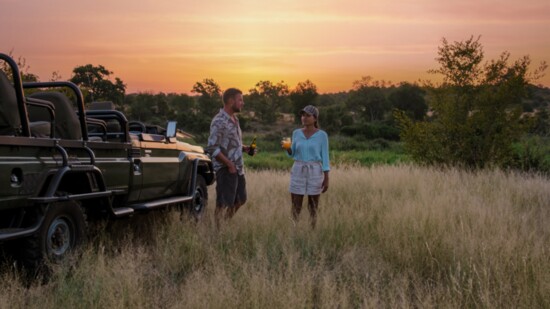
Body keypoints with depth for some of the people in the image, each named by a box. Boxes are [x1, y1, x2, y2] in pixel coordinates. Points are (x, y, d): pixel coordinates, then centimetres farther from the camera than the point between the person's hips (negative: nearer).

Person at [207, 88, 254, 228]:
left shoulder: (234, 119, 12)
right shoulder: (219, 121, -16)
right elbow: (213, 147, -21)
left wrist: (244, 148, 4)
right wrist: (229, 164, -19)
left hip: (238, 168, 9)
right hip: (225, 169, -9)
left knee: (240, 200, 17)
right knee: (223, 204, -1)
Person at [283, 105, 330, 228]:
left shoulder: (322, 135, -3)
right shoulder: (296, 133, 5)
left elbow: (325, 157, -3)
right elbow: (292, 154, 10)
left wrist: (326, 179, -7)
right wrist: (287, 148, -12)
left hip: (315, 173, -2)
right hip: (298, 172, 2)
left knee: (313, 208, 3)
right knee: (295, 207, 1)